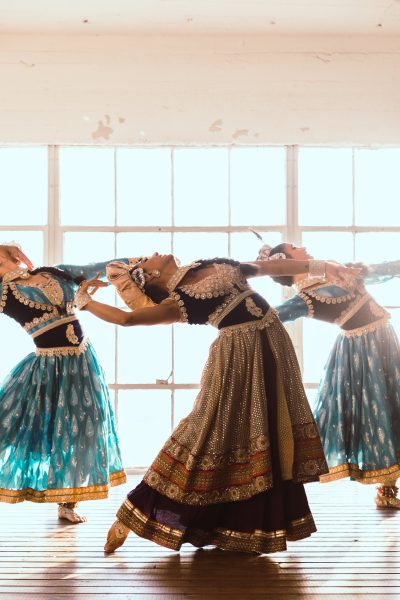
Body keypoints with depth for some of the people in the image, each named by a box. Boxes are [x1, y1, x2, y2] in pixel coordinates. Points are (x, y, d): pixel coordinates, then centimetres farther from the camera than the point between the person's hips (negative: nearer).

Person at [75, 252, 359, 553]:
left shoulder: (216, 265, 14)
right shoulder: (176, 302, -5)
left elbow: (270, 266, 15)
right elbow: (127, 317, -15)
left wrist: (319, 265, 13)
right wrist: (84, 301, -5)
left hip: (272, 341, 6)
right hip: (241, 353, -6)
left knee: (272, 427, 9)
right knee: (220, 429, -5)